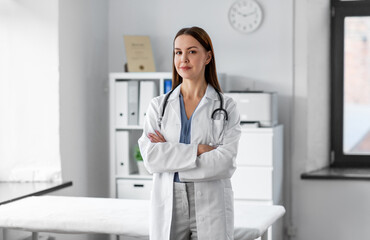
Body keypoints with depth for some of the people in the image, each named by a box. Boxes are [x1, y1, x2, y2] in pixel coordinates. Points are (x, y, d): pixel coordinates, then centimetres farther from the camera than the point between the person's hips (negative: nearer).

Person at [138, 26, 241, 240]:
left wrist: (170, 153, -9)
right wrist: (199, 150, -14)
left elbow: (226, 163, -11)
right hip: (168, 208, 2)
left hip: (211, 207, -1)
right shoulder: (159, 106, 6)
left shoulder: (226, 107, 1)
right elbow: (150, 158, -7)